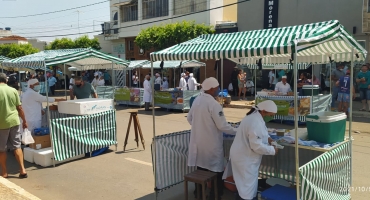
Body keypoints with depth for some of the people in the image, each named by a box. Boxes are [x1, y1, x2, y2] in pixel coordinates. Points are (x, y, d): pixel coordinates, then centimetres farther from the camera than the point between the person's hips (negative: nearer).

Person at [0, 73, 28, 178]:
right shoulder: (13, 90, 2)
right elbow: (19, 108, 4)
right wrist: (24, 120, 14)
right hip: (14, 121, 3)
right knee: (17, 146, 10)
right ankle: (22, 170, 7)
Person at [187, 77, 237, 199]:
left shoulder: (197, 100, 3)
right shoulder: (213, 104, -21)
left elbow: (189, 118, 14)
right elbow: (222, 126, -19)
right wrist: (236, 131, -4)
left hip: (198, 141, 7)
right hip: (211, 143, -7)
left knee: (201, 166, 20)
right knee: (216, 170, 8)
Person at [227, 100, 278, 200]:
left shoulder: (254, 116, 5)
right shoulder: (256, 123, -28)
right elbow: (256, 146, -28)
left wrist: (266, 138, 6)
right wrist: (272, 150, -16)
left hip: (243, 155, 10)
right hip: (245, 158, -10)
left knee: (246, 184, 23)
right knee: (248, 186, 3)